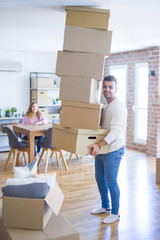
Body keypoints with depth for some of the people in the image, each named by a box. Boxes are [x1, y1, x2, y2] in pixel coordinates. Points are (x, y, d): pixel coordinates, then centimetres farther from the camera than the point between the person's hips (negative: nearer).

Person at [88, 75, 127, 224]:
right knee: (99, 178, 18)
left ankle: (115, 213, 18)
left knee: (111, 182, 0)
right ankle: (105, 206, 37)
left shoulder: (118, 107, -18)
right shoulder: (105, 106, 13)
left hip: (113, 150, -9)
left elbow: (115, 132, -29)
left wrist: (99, 145, -40)